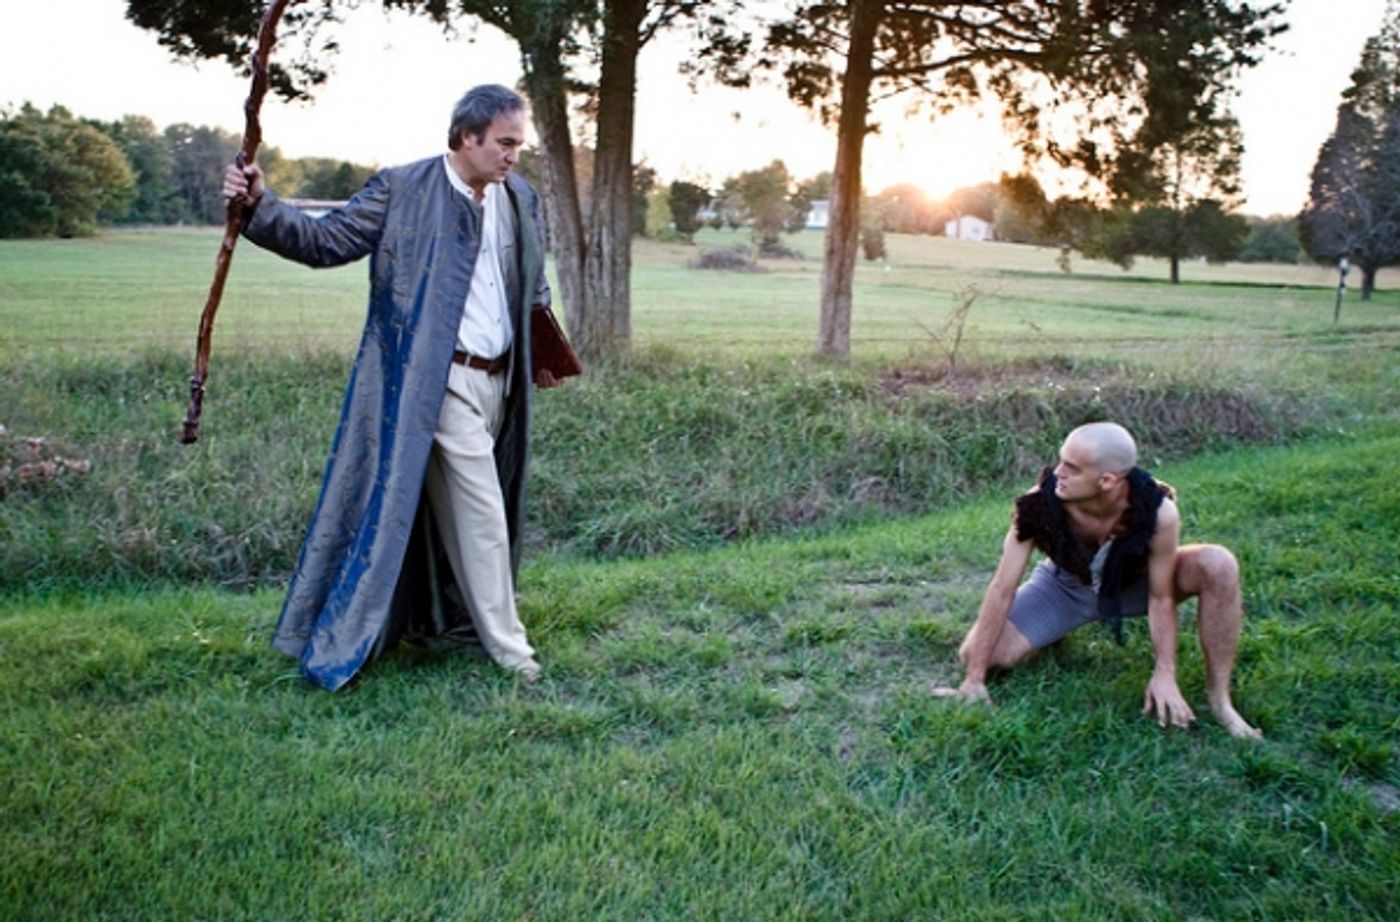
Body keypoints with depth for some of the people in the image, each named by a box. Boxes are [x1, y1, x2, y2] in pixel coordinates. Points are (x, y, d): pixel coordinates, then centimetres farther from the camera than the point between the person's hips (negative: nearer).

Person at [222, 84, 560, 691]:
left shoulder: (522, 200, 10)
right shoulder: (401, 190, -6)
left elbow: (534, 288, 21)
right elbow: (326, 241, -7)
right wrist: (259, 206, -20)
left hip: (497, 383, 6)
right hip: (441, 381, -6)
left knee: (456, 510, 16)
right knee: (480, 510, -4)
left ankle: (437, 617, 32)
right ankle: (506, 644, 9)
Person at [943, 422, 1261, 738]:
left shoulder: (1158, 511, -35)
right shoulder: (1040, 504, -36)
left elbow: (1161, 598, -20)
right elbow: (1002, 590, -29)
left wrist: (1165, 675, -22)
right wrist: (975, 679, -27)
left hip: (1133, 582, 0)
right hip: (1065, 586, 0)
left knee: (1217, 565, -28)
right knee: (974, 654, -16)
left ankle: (1219, 699, -12)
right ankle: (1062, 629, 16)